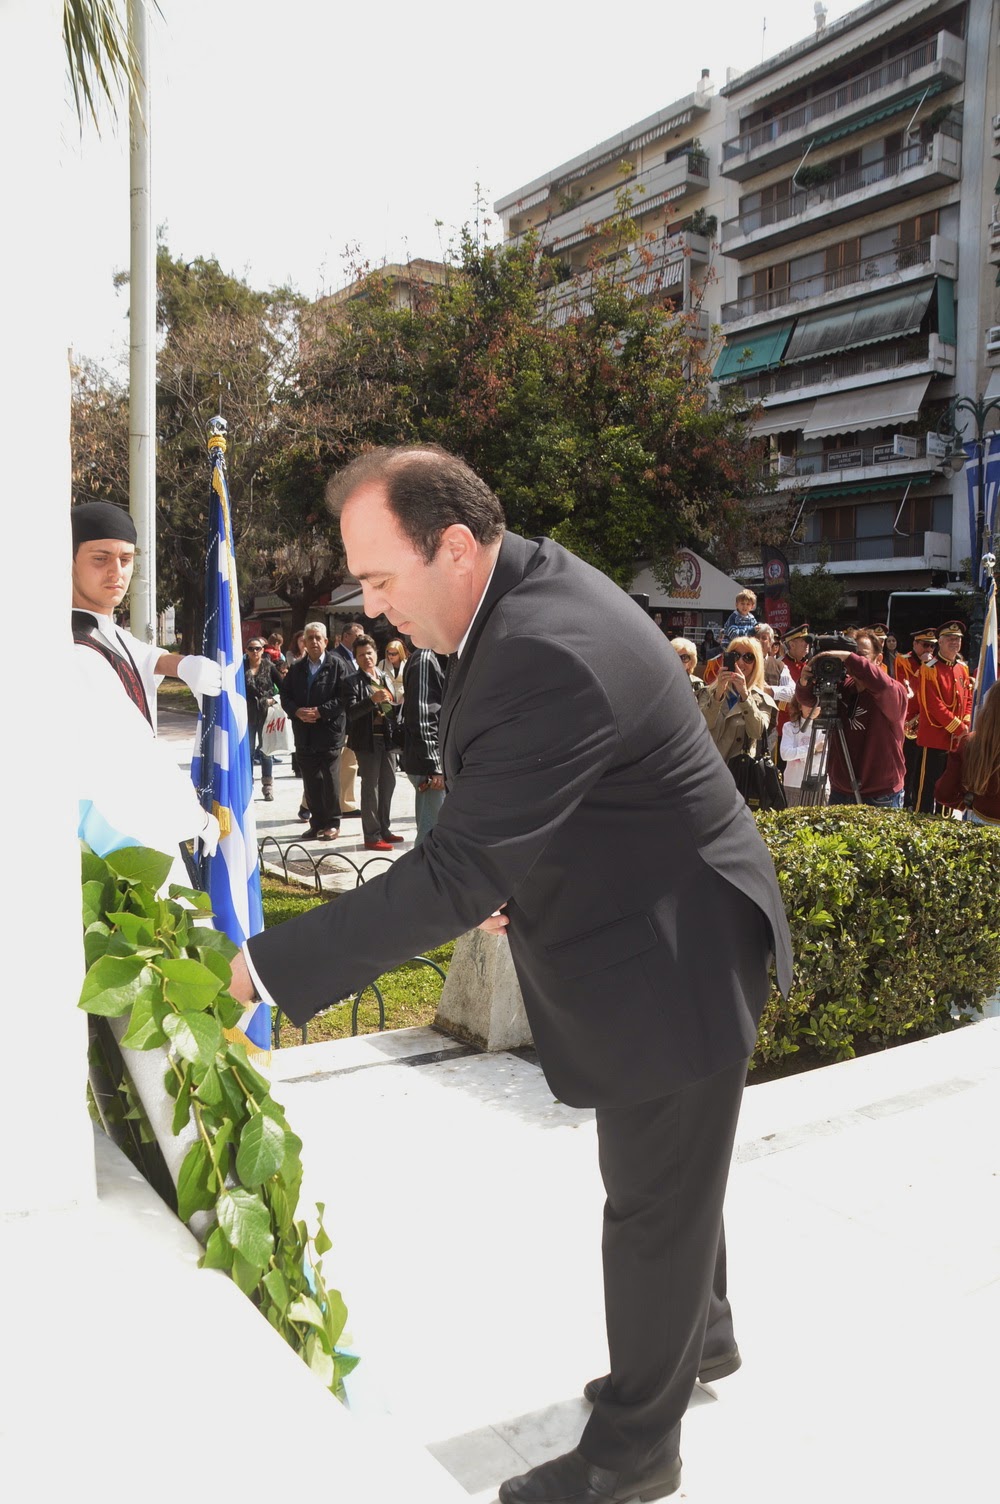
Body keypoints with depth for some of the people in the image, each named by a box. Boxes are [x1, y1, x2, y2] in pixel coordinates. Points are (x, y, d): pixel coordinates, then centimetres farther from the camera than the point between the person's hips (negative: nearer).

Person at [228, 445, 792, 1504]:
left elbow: (456, 873, -34)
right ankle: (702, 1337, 51)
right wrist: (520, 874, 0)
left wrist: (270, 968, -28)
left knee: (654, 1205, 9)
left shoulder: (550, 657, -34)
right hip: (645, 937, 10)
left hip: (669, 962, -10)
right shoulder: (527, 585, -1)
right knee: (668, 1179, 27)